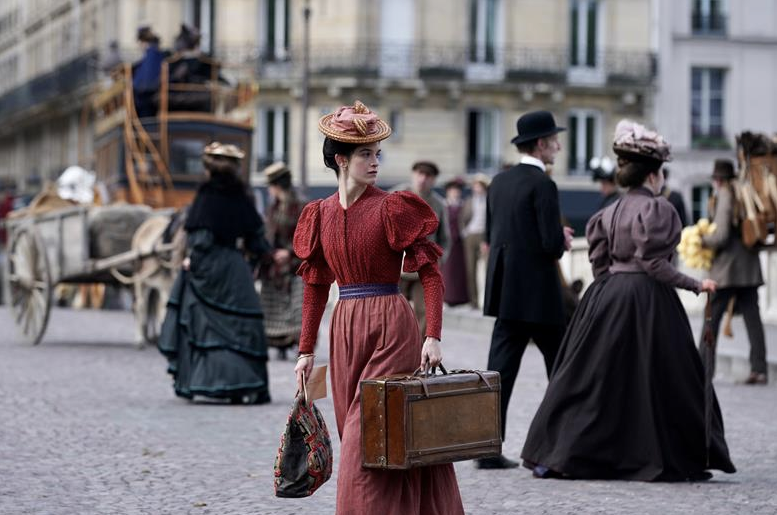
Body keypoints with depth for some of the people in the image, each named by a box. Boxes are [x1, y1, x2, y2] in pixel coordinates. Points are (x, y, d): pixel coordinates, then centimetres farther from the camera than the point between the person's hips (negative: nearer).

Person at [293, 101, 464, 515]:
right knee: (354, 432, 10)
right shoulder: (321, 214, 8)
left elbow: (430, 273, -8)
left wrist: (433, 336, -17)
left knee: (366, 436, -8)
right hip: (345, 328, 5)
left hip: (390, 325, -5)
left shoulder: (392, 208, -6)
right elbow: (315, 286, 13)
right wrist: (306, 351, 11)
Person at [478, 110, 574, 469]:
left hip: (505, 291, 7)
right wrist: (562, 242, 4)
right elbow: (552, 243, -20)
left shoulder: (500, 181, 11)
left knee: (501, 367, 3)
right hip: (537, 292, -7)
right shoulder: (542, 184, -13)